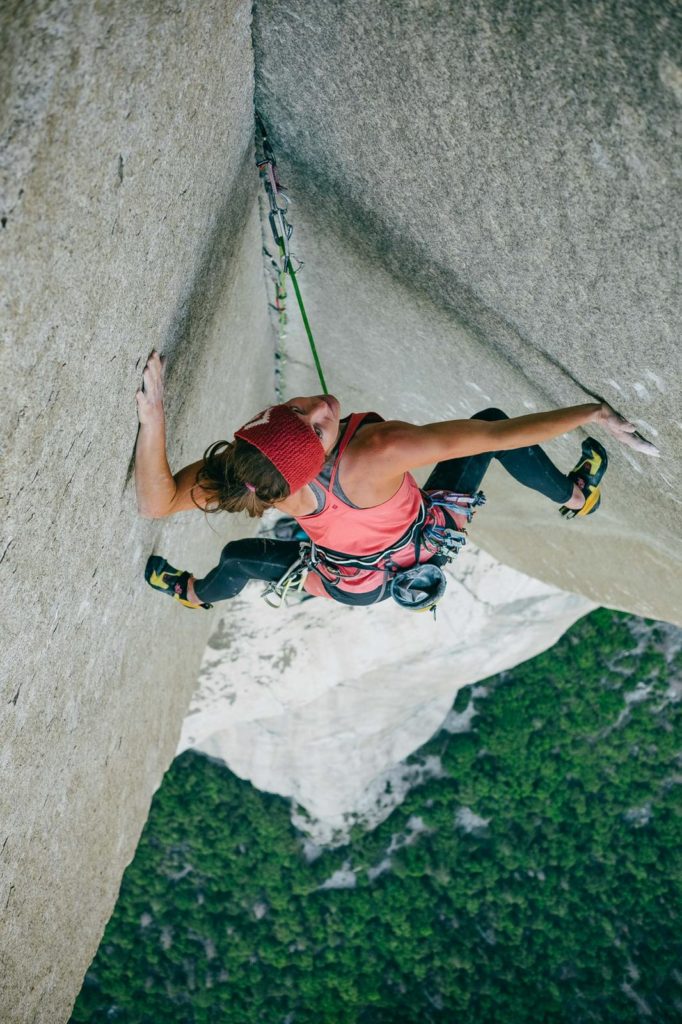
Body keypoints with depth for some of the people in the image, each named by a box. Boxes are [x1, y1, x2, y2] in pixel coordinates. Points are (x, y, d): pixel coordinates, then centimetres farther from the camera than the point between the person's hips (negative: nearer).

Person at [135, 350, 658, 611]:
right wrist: (593, 411, -29)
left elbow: (157, 503, -29)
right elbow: (499, 433, -40)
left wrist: (153, 416, -44)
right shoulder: (382, 451, -47)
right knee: (491, 418, 9)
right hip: (430, 542, -2)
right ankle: (576, 496, 36)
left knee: (238, 555, 25)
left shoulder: (256, 450, -36)